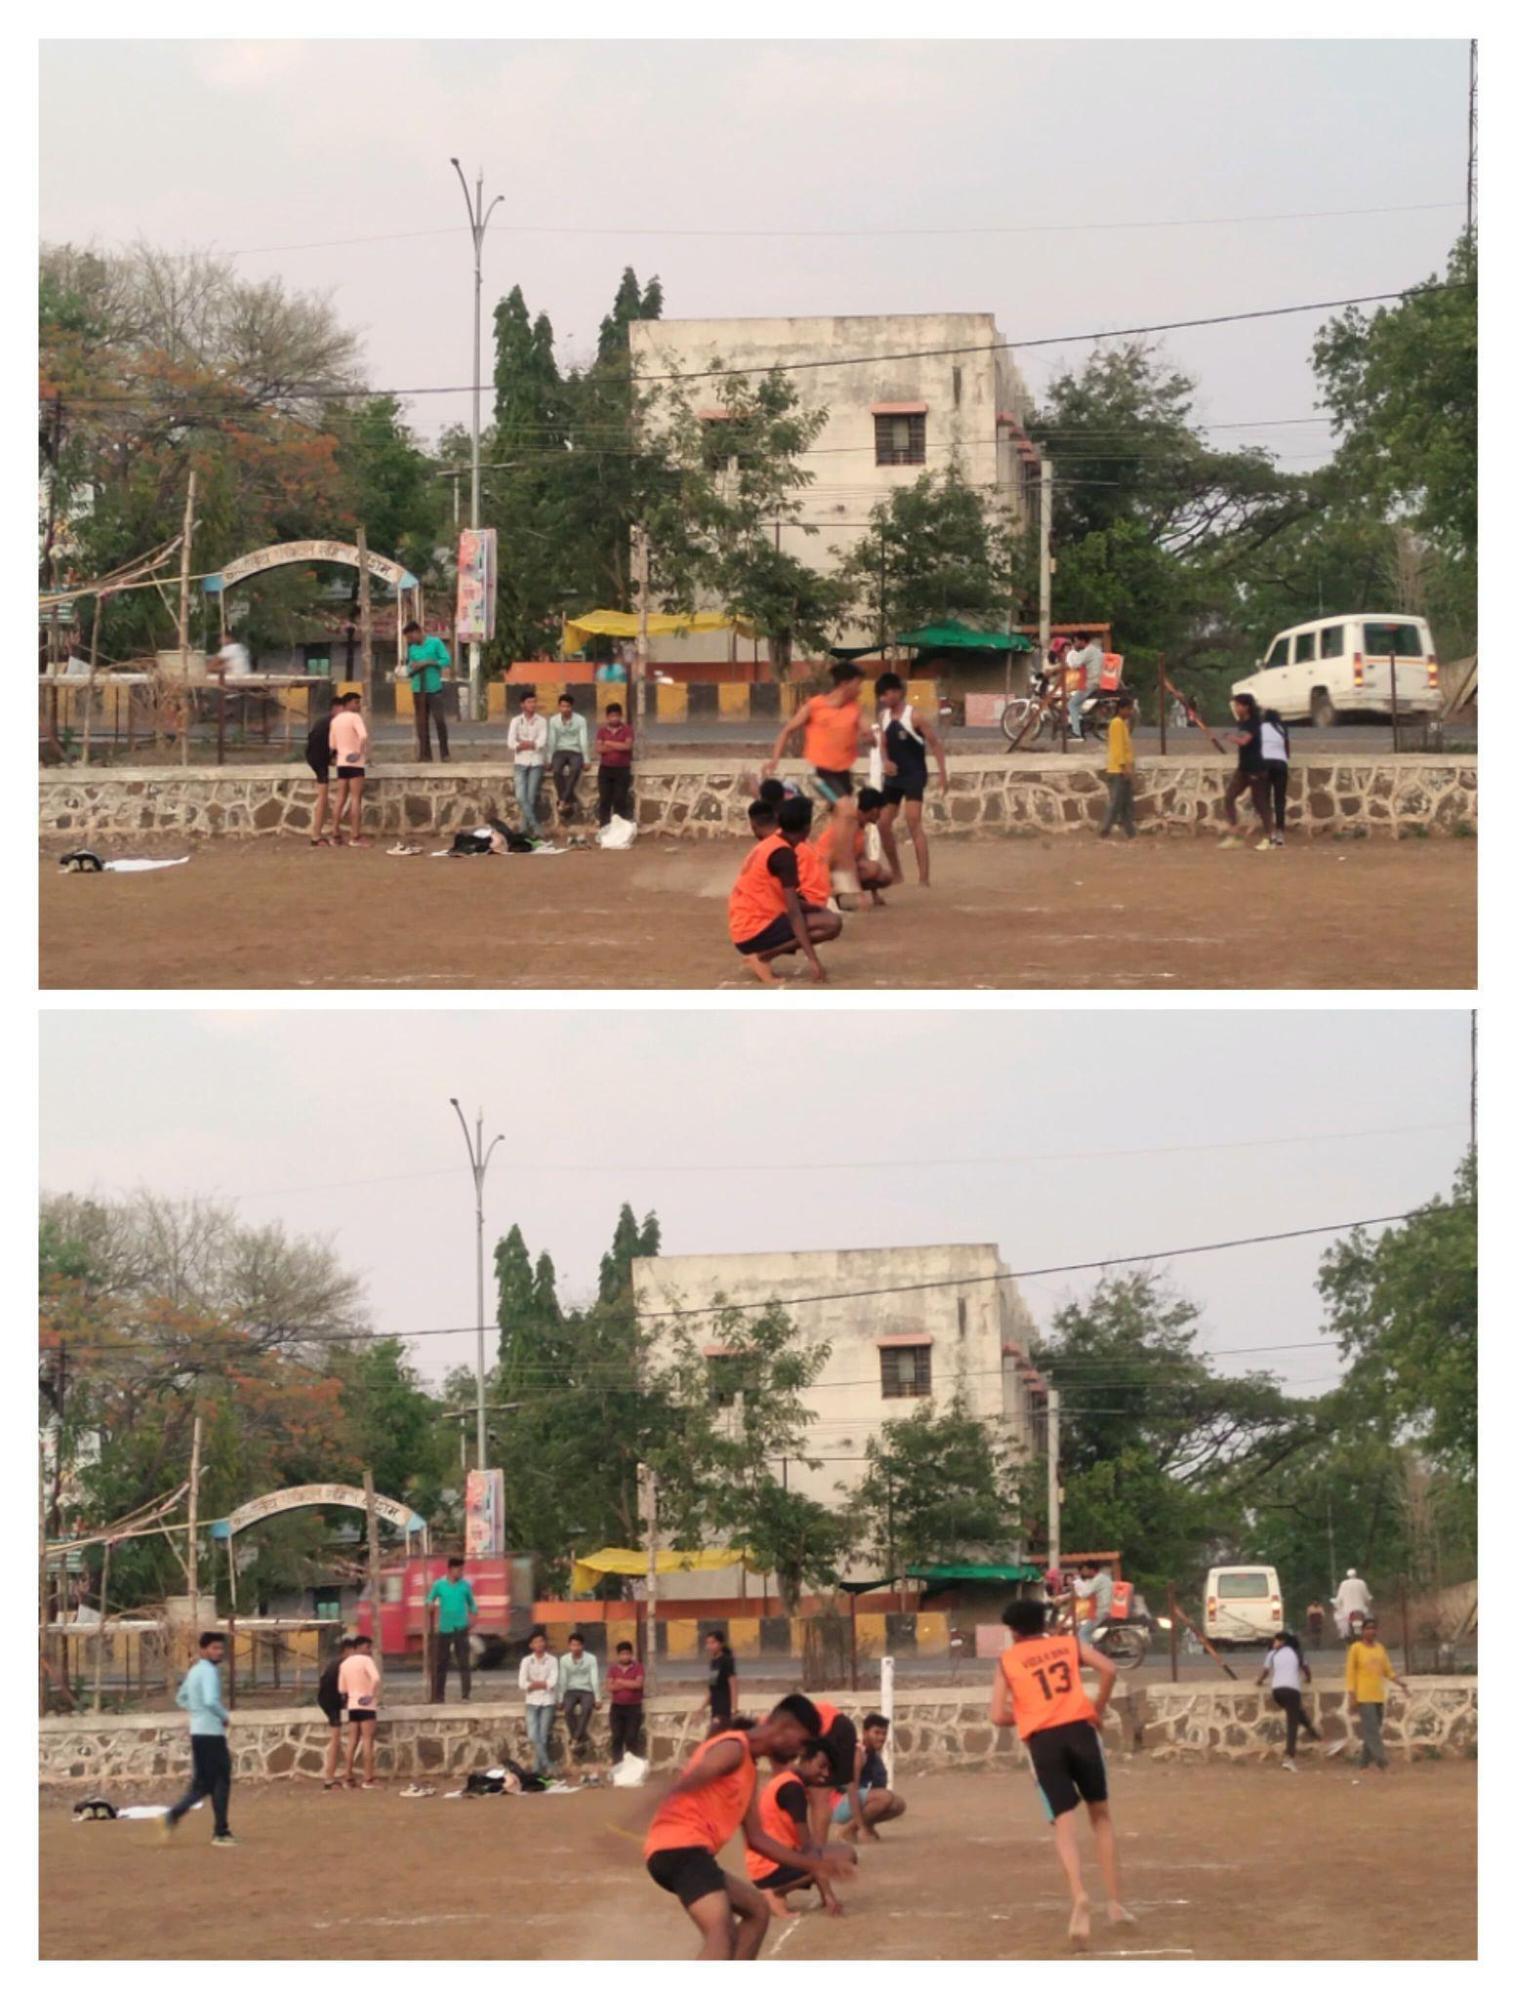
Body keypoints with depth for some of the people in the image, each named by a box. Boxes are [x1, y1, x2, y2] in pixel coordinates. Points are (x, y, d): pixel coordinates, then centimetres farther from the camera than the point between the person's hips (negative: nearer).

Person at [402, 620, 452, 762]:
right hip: (418, 690, 4)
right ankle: (425, 755, 8)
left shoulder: (435, 642, 0)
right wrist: (412, 669, -9)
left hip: (434, 688, -4)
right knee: (422, 723, 4)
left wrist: (428, 663, -12)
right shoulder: (412, 648, 11)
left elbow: (447, 660, -6)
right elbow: (409, 668, 14)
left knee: (439, 720, -8)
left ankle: (444, 754, 1)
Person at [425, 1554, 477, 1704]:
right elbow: (430, 1600, 7)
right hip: (444, 1628, 1)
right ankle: (438, 1695, 13)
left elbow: (471, 1603, 12)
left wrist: (473, 1613, -8)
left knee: (464, 1662, -8)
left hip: (461, 1628, -1)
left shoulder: (466, 1585, 2)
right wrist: (429, 1604, -17)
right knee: (440, 1663, 4)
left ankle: (466, 1695, -7)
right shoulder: (439, 1585, 1)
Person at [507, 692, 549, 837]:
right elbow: (511, 743, -6)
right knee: (521, 797, -11)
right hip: (521, 762, 1)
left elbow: (541, 743, -9)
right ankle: (535, 826, -8)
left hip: (536, 762, -1)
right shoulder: (516, 721, 3)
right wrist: (531, 744, -11)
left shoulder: (541, 721, 2)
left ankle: (525, 828, 7)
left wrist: (522, 744, -6)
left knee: (531, 797, -2)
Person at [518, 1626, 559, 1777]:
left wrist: (534, 1684, -5)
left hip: (548, 1702, -1)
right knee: (533, 1736, -8)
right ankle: (548, 1766, 3)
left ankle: (538, 1768, 6)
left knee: (543, 1737, -3)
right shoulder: (526, 1661, 4)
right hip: (532, 1702, 1)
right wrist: (543, 1684, -8)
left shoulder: (552, 1661, 1)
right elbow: (522, 1684, -5)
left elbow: (552, 1682, -9)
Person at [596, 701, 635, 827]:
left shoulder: (626, 729, 2)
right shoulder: (602, 730, 7)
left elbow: (627, 746, -12)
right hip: (605, 769, 2)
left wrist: (609, 743, -7)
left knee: (620, 800, -4)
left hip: (622, 769, -2)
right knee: (605, 800, 0)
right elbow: (598, 749, -4)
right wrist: (618, 747, -10)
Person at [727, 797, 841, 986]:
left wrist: (817, 908, 16)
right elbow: (793, 911, -21)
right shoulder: (783, 854, -15)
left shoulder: (767, 845, 13)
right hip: (756, 930, -9)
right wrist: (812, 959, -24)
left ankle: (762, 953, 7)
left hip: (744, 927, 9)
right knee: (831, 924, -17)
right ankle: (763, 955, -11)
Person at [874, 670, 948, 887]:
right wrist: (885, 761, -12)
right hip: (893, 776, 7)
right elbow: (883, 744, 10)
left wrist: (942, 773, -12)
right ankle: (896, 873, 23)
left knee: (913, 822, -17)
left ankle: (924, 876, -18)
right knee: (883, 823, 7)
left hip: (914, 775, -7)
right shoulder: (884, 717, 6)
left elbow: (935, 743, -9)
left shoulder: (914, 717, -13)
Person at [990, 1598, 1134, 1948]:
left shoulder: (1008, 1660, 11)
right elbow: (1107, 1670, -2)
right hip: (1080, 1730, 1)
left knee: (1064, 1822, -4)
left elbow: (998, 1716, 3)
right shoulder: (1069, 1644, 15)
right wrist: (1097, 1709, 11)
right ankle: (1114, 1901, 12)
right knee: (1100, 1814, 16)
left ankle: (1079, 1898, -28)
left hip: (1042, 1740, -1)